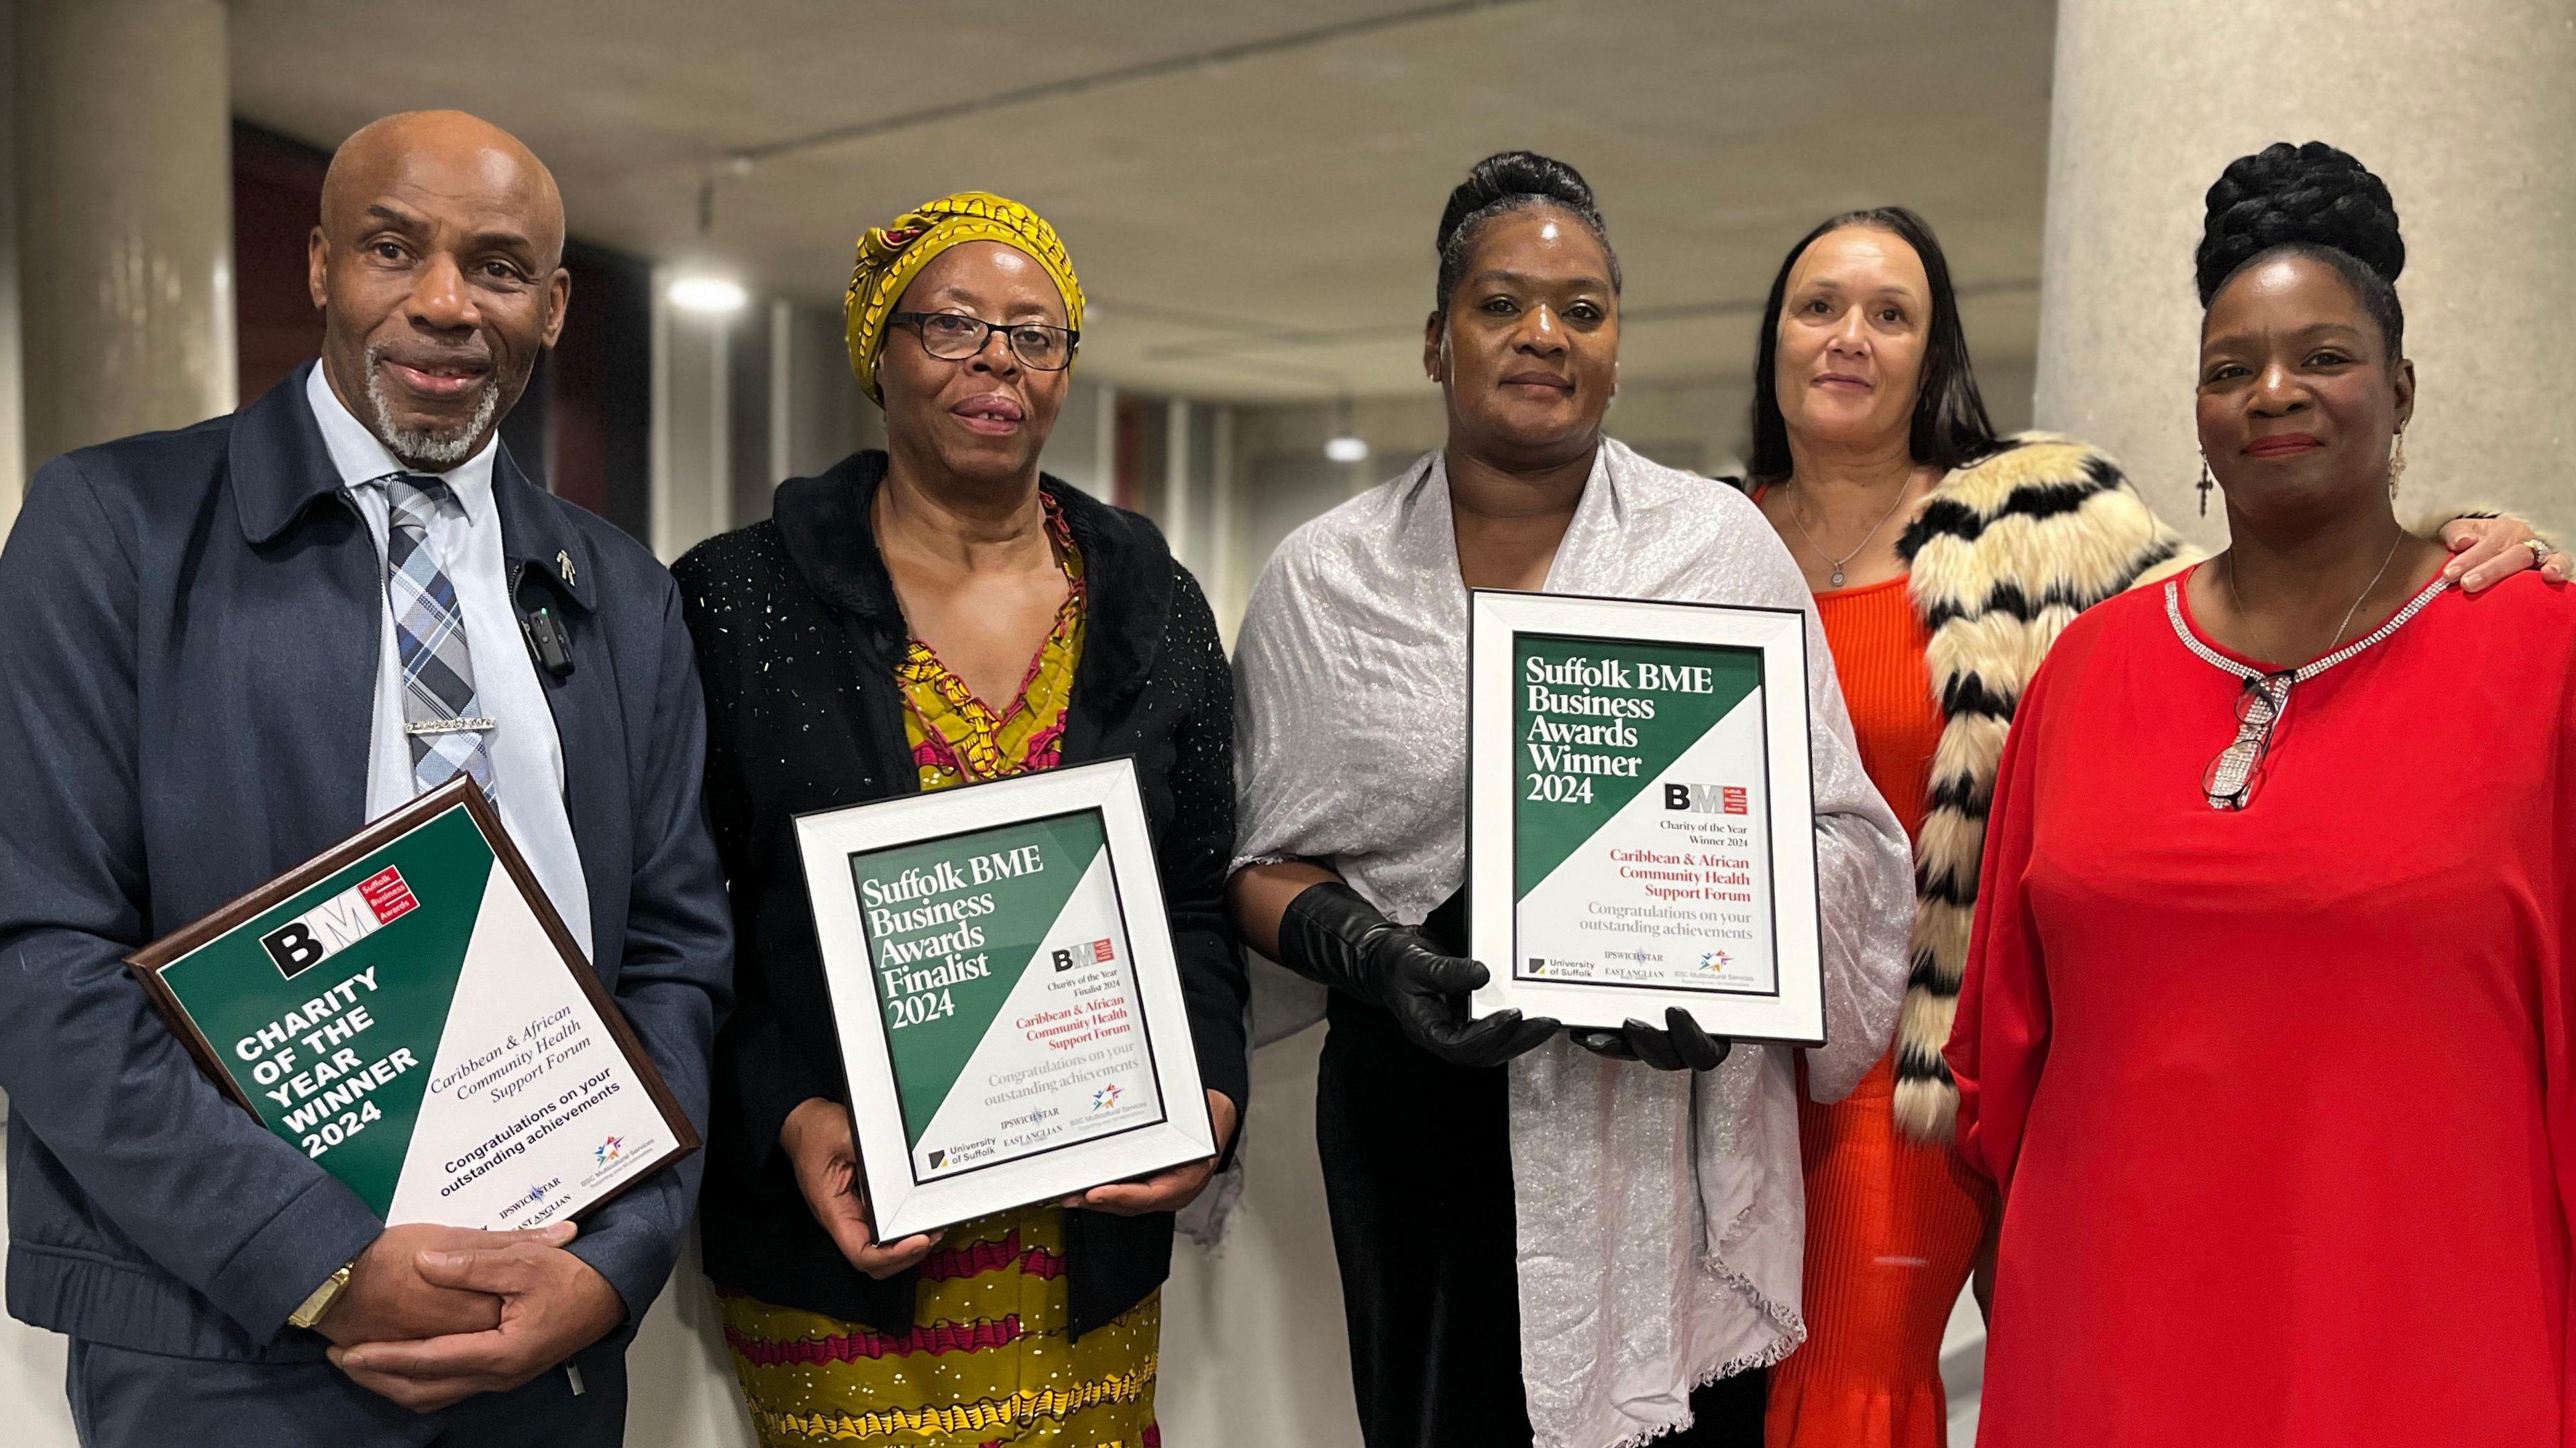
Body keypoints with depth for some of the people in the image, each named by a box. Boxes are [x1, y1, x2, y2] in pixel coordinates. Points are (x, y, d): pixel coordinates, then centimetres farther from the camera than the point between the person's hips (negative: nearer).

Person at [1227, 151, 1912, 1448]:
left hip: (1673, 1124, 0)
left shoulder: (1723, 544, 3)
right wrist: (1369, 954, -12)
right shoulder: (1321, 576, 5)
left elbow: (1832, 829, 3)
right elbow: (1267, 860, 7)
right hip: (1424, 1131, 1)